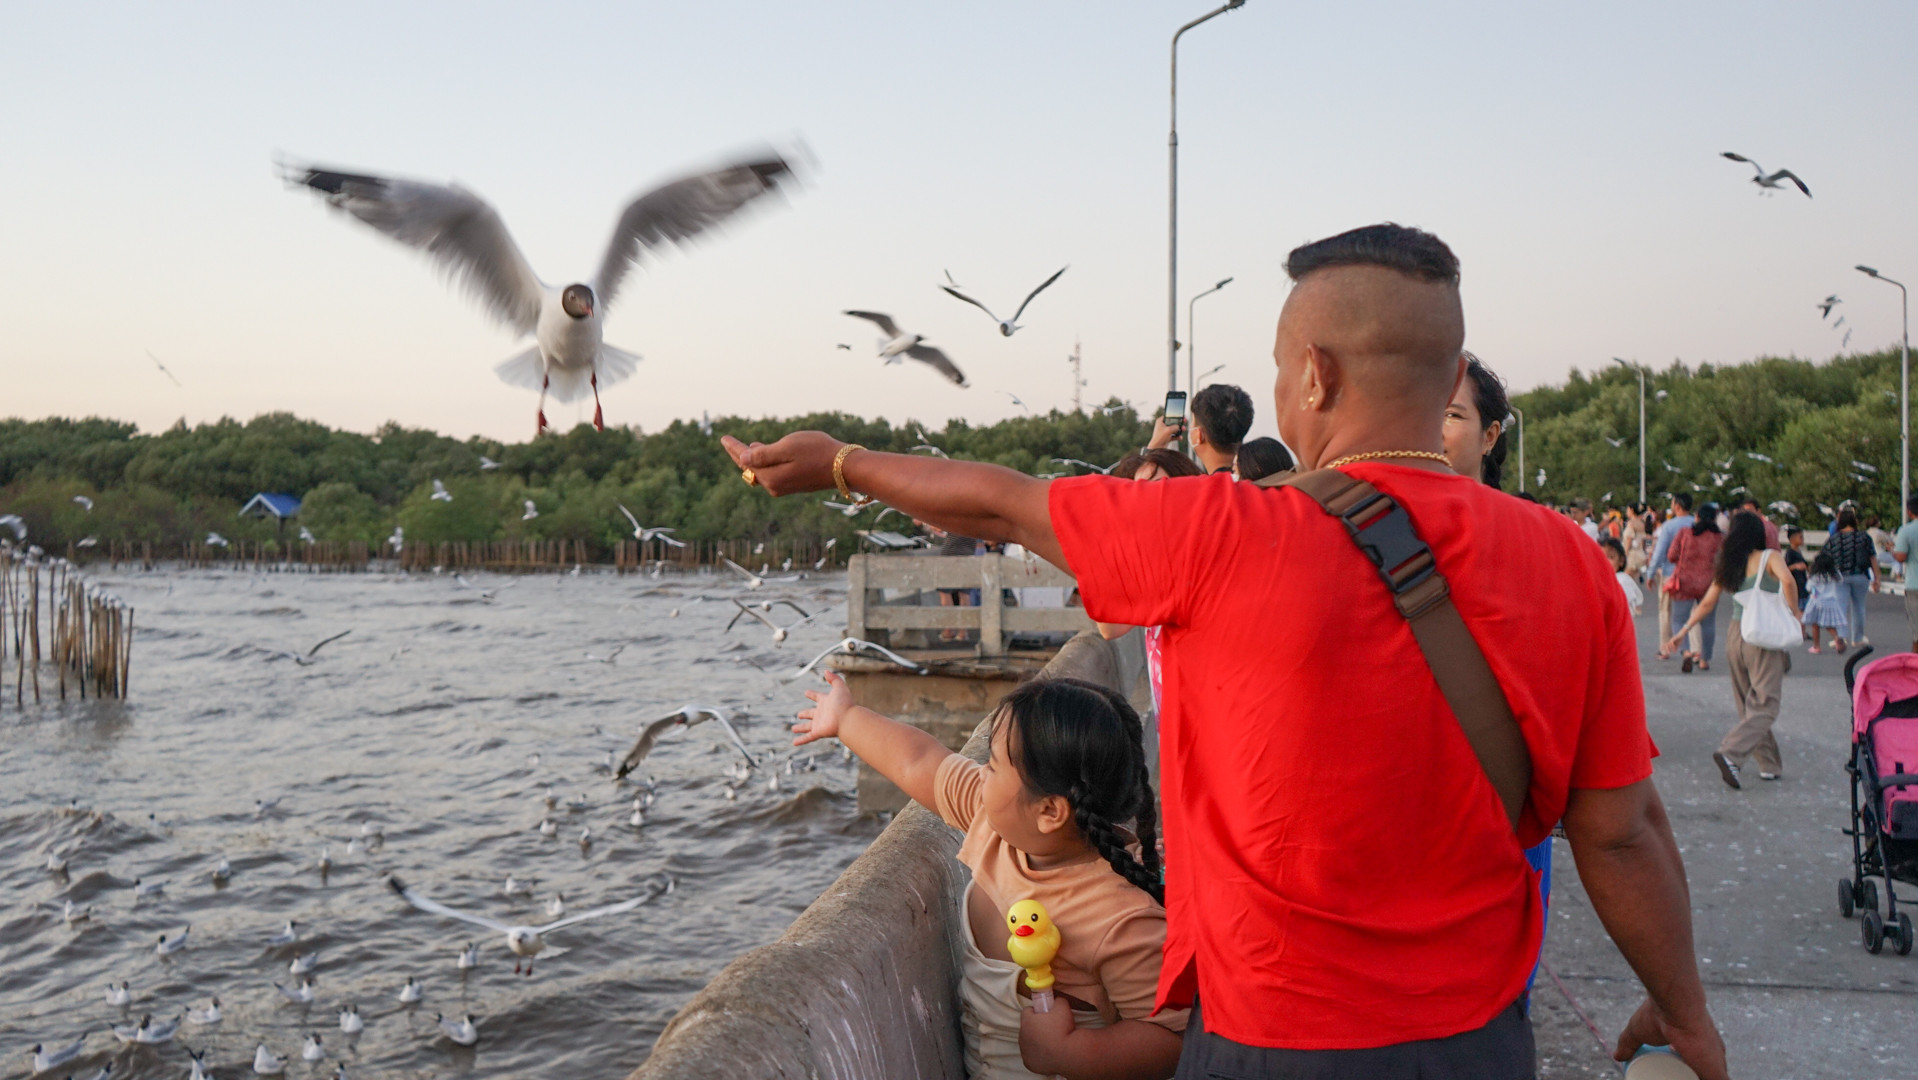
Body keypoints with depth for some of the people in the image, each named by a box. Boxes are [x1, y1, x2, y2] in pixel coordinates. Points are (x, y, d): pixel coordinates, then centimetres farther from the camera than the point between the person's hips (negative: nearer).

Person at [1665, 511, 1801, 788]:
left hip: (1734, 636, 5)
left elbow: (1707, 603, 10)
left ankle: (1770, 764, 20)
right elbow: (1787, 580, -24)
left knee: (1748, 706, 15)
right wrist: (1794, 613, -10)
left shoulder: (1727, 566, 9)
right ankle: (1730, 753, -21)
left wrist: (1683, 631, 17)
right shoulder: (1769, 557, -5)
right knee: (1764, 708, -4)